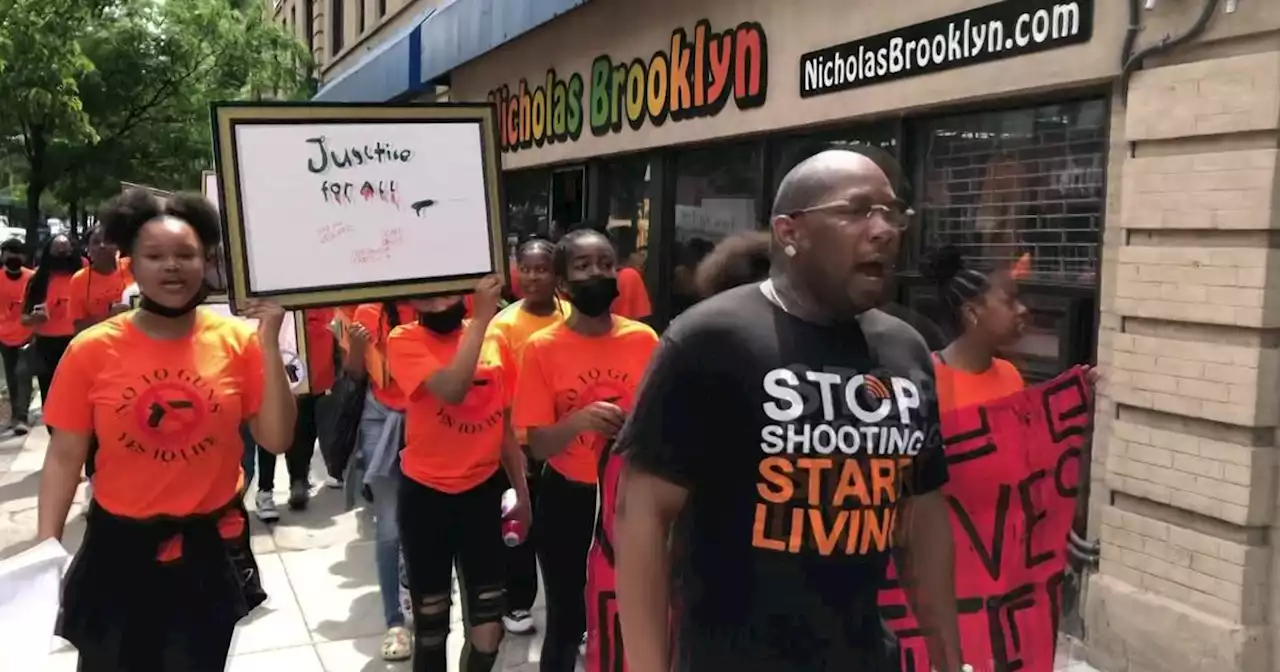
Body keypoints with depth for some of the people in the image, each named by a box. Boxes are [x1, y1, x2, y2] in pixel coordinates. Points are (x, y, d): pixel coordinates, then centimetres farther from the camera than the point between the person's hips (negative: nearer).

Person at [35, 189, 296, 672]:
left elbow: (276, 439, -10)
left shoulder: (238, 340, -8)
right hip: (118, 546, 0)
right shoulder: (92, 349, -10)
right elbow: (64, 456, -3)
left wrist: (268, 344, -17)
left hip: (210, 547, 1)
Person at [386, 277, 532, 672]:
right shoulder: (405, 340, -10)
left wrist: (521, 492, 14)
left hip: (483, 490, 3)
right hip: (426, 494, -3)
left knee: (488, 629, 6)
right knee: (431, 626, 8)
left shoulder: (493, 338, 2)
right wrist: (481, 317, -26)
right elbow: (451, 388, -29)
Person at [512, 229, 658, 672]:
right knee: (566, 621, 10)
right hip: (567, 500, -1)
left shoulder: (644, 340, -3)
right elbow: (538, 446, -10)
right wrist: (579, 421, -28)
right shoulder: (542, 348, -9)